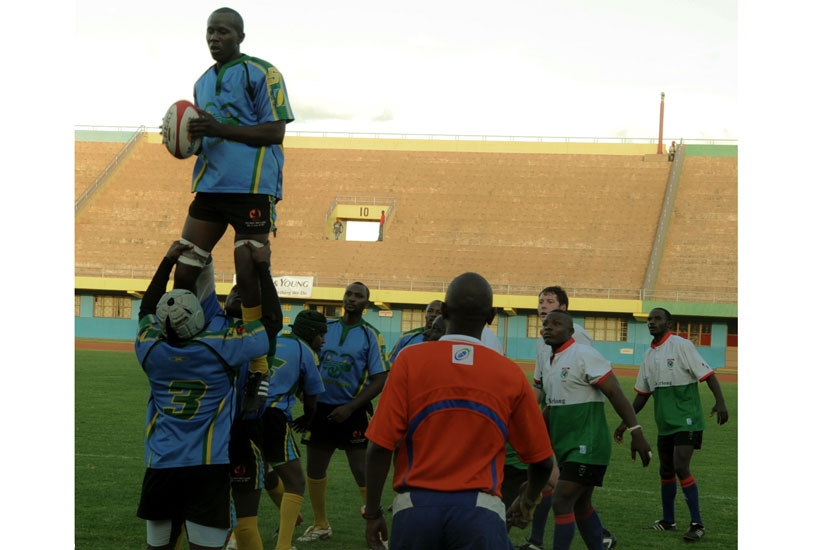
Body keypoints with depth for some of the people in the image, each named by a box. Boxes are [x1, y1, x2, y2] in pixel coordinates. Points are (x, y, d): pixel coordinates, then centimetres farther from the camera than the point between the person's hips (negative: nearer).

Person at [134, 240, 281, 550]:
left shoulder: (150, 349, -1)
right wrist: (262, 267, 9)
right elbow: (271, 321, 3)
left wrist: (168, 263, 25)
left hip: (160, 467, 4)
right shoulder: (221, 348, -11)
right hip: (207, 468, -4)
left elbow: (147, 310, 23)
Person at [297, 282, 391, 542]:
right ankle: (320, 526, 27)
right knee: (314, 468, 11)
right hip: (321, 407, 5)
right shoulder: (325, 328, 5)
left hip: (352, 412, -4)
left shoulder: (371, 336, -6)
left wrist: (350, 408, -16)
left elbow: (379, 380, -10)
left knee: (362, 471, -4)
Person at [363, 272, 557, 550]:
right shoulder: (510, 374, 1)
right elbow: (542, 459, 8)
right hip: (480, 512, 0)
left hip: (416, 508, 1)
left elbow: (380, 447, -7)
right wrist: (527, 503, 28)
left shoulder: (410, 360, -3)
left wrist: (372, 513, 4)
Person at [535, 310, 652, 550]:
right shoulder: (547, 365, 10)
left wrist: (636, 432, -23)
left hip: (587, 447, -9)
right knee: (580, 506, 15)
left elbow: (616, 394, -17)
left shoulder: (584, 356, -14)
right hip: (566, 448, 9)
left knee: (561, 501, -12)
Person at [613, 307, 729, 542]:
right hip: (665, 423, 7)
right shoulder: (649, 355, 11)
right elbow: (642, 394, 19)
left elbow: (707, 374, -14)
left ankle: (697, 524, -10)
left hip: (686, 419, -7)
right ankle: (668, 521, 24)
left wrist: (720, 402, -27)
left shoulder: (681, 346, -10)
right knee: (666, 471, 12)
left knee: (681, 468, -15)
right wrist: (625, 422, 18)